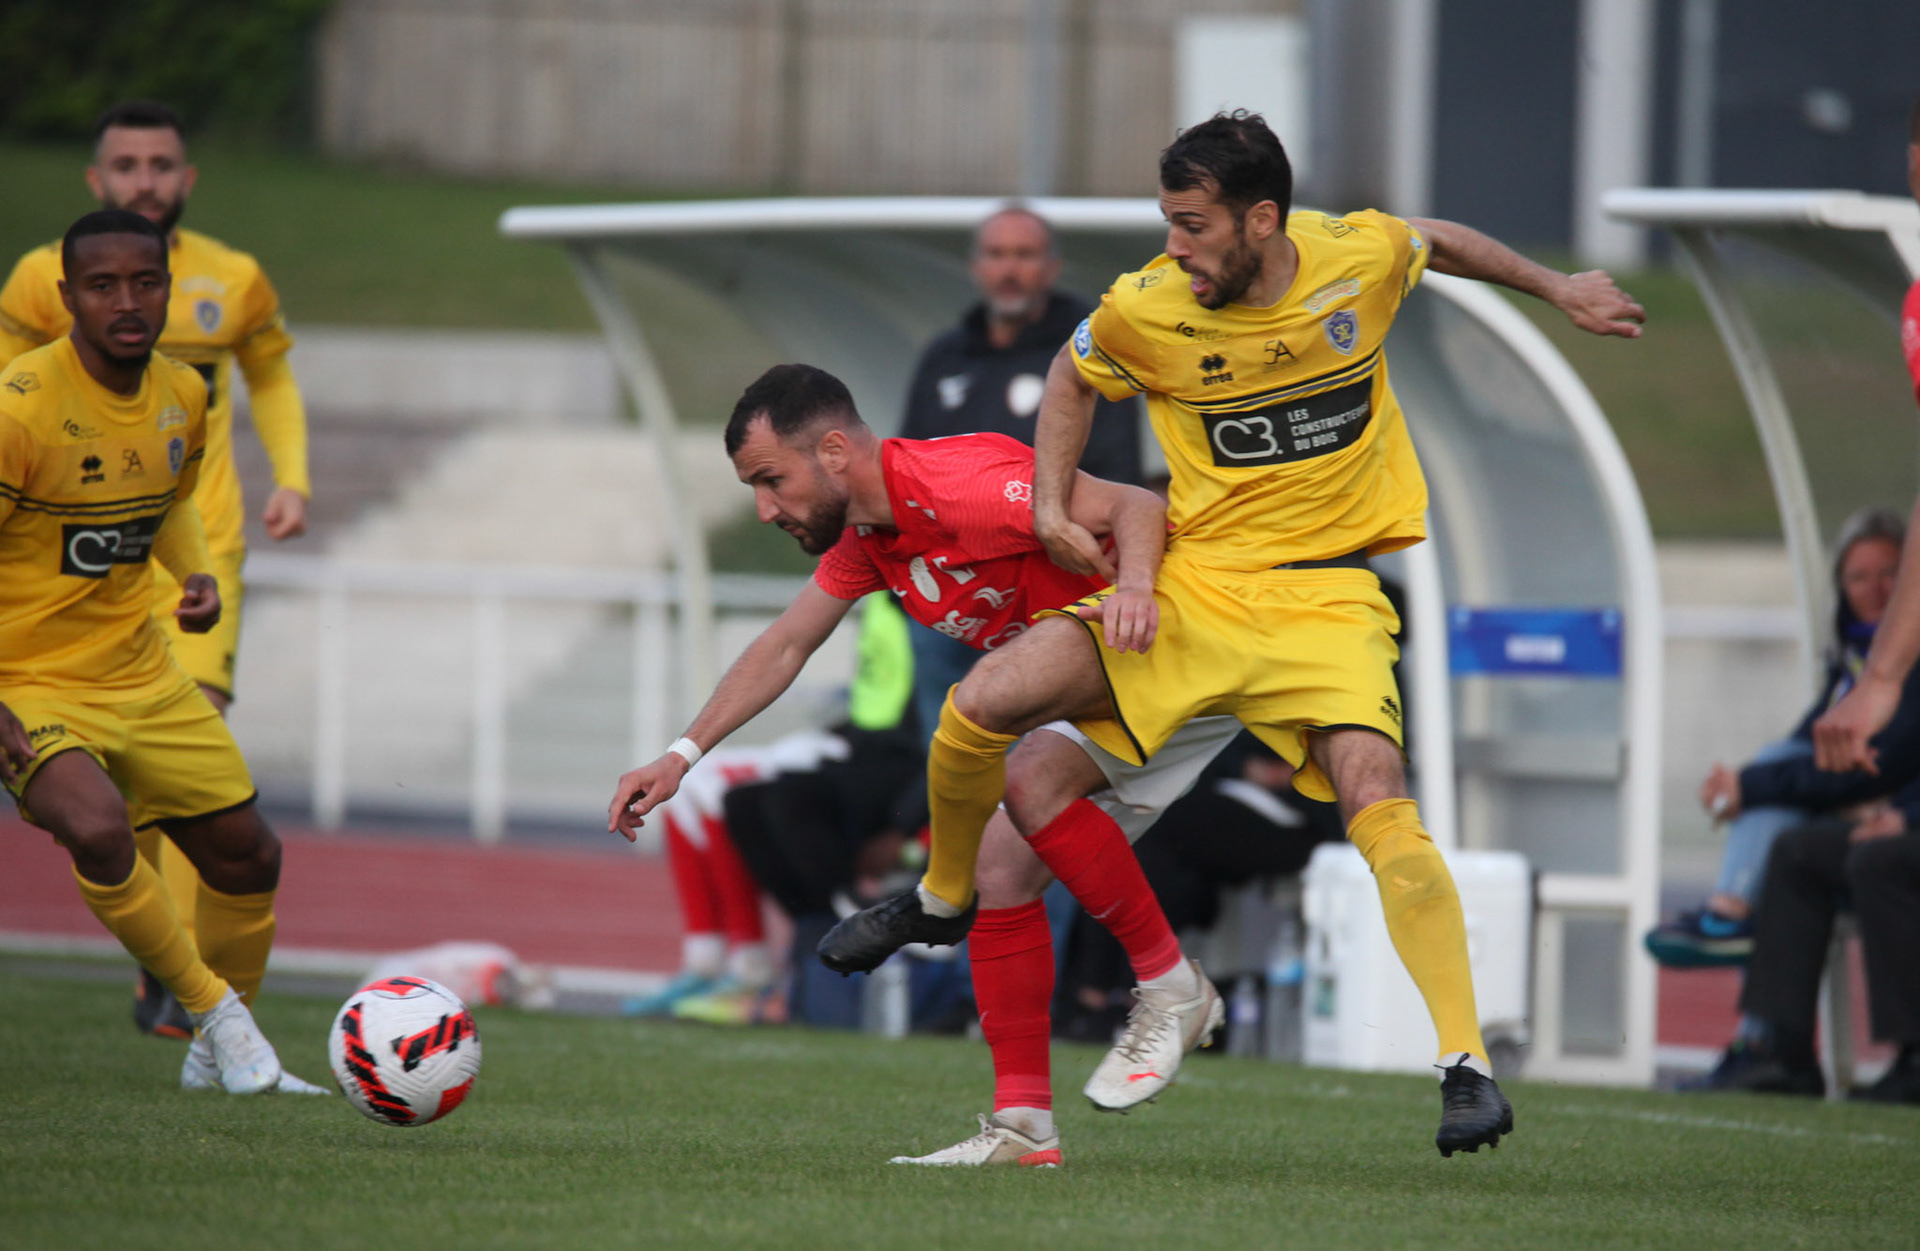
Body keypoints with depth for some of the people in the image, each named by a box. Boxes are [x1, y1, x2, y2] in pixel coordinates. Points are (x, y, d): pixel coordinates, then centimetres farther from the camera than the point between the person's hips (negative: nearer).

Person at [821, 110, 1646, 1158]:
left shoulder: (1359, 257, -9)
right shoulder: (1143, 312, -9)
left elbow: (1435, 241, 16)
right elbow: (1074, 377, 14)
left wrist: (1555, 288, 26)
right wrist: (1051, 503, 4)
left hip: (1327, 592, -2)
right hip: (1189, 586, 2)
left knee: (1375, 797, -27)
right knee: (979, 708, -13)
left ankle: (1466, 1062, -25)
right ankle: (945, 895, 19)